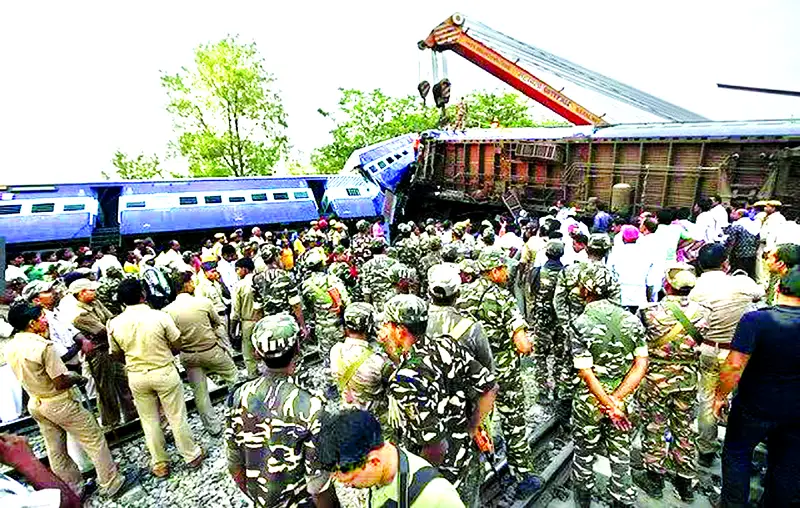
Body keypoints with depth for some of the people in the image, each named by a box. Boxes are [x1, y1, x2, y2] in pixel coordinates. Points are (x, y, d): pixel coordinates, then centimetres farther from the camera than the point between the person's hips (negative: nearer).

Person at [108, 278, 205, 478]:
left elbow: (116, 353, 5)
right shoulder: (160, 316, -18)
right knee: (177, 417, 11)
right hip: (164, 372, -3)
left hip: (136, 376, 3)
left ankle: (160, 465, 30)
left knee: (149, 420, 18)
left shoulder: (114, 324, -8)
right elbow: (177, 346, -9)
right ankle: (192, 456, 25)